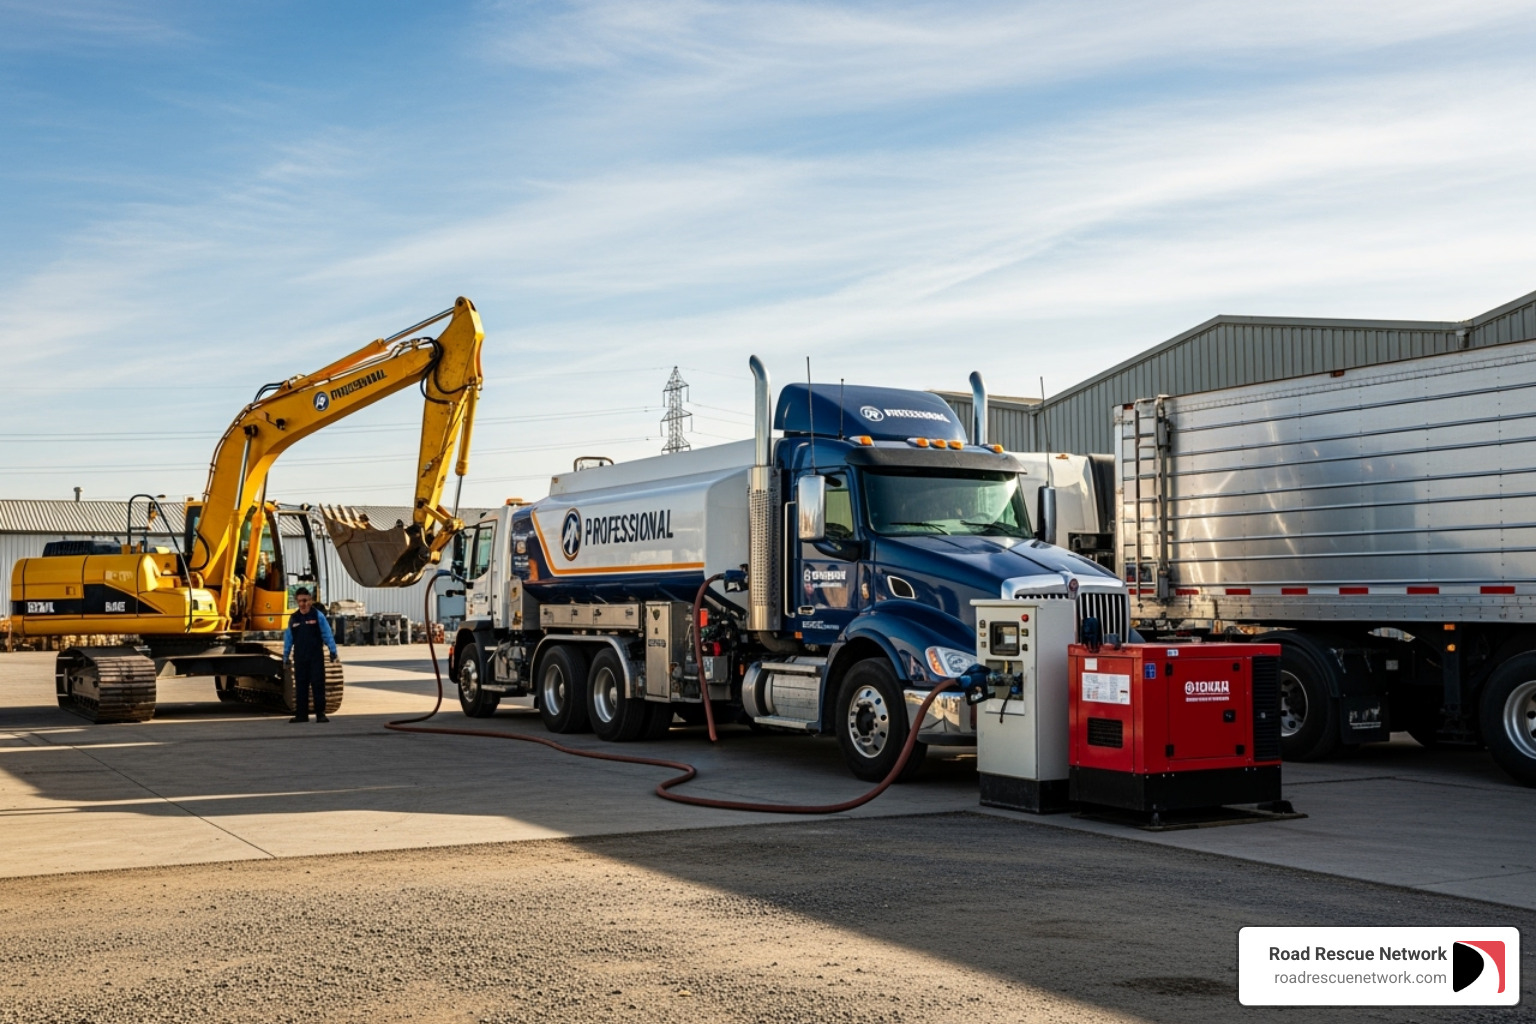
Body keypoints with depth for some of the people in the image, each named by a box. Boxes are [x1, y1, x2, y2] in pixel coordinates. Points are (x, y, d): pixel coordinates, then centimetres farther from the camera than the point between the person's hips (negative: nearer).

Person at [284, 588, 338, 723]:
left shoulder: (318, 615, -3)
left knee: (318, 684, -4)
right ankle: (302, 714, 12)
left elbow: (327, 634, -6)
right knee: (300, 685, 7)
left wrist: (332, 650, -11)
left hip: (316, 657, -3)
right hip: (300, 657, 4)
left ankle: (320, 713, -2)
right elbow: (288, 638, 11)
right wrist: (286, 656, 11)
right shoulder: (293, 618, 7)